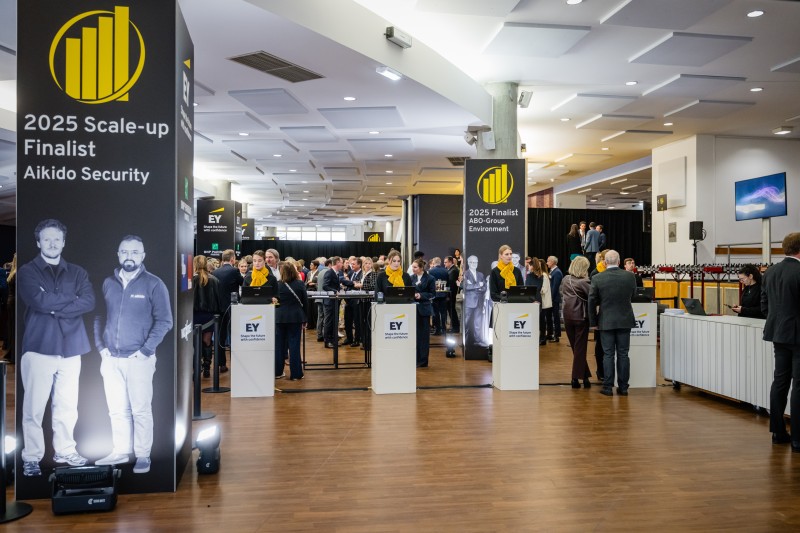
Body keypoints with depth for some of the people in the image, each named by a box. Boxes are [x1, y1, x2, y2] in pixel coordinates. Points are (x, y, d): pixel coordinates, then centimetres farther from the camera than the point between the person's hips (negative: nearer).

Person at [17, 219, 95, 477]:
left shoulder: (77, 273, 12)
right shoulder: (27, 272, 3)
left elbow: (89, 302, -5)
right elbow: (39, 301, -15)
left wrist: (54, 306, -13)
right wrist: (71, 299, -5)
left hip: (70, 347, 3)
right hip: (39, 347, -3)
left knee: (67, 406, 10)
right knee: (34, 407, 0)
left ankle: (65, 450, 23)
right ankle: (31, 457, 12)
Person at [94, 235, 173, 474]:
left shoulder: (153, 284, -5)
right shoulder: (108, 283, 9)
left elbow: (164, 321, -8)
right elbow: (98, 317, 15)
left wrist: (145, 351, -13)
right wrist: (101, 347, 4)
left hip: (139, 360, -4)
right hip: (111, 359, 5)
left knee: (140, 410, 0)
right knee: (117, 410, 12)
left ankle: (143, 456, 11)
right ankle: (121, 451, 25)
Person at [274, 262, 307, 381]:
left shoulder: (278, 284, -3)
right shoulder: (300, 284, -5)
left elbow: (274, 299, 3)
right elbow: (305, 302, -1)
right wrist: (304, 319, 6)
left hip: (280, 317, 1)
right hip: (296, 317, -1)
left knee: (279, 344, 11)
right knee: (294, 345, 2)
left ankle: (278, 371, 18)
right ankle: (295, 373, 4)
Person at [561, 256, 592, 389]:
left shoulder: (565, 280, 2)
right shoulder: (583, 282, -17)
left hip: (567, 316, 5)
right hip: (581, 317, -5)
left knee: (575, 347, 14)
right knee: (580, 348, 3)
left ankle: (584, 376, 19)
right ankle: (577, 377, 3)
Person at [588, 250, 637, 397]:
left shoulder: (597, 279, -9)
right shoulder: (629, 277, -4)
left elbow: (592, 302, -6)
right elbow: (632, 295, 12)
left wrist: (593, 322, 4)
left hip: (606, 321, -2)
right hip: (625, 321, 2)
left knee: (608, 354, 4)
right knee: (623, 354, 8)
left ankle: (608, 387, 6)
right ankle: (623, 387, 12)